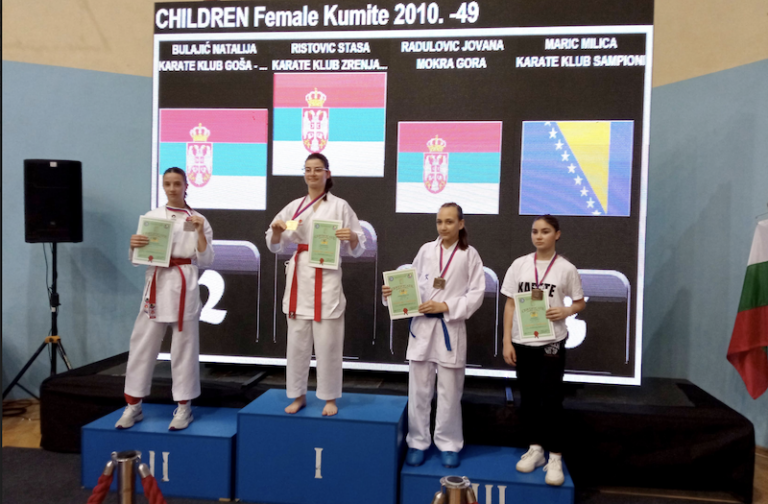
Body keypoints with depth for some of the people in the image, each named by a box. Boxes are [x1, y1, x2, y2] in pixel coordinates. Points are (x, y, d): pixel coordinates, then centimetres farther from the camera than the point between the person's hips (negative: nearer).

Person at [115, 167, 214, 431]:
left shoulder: (197, 219, 2)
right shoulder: (151, 216, 8)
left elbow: (206, 260, -2)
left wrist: (200, 232, -14)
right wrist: (134, 245, -12)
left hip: (183, 285, -2)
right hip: (155, 283, 2)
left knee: (184, 346, 3)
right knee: (142, 344, 4)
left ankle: (184, 408, 15)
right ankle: (133, 407, 18)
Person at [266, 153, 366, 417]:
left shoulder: (340, 206, 1)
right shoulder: (294, 206, 10)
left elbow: (357, 249, 2)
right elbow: (275, 246, 12)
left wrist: (352, 237, -18)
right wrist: (275, 229, -7)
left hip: (327, 278, -3)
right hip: (299, 276, 3)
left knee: (328, 342, 0)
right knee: (297, 340, 8)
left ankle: (329, 398, 17)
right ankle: (298, 395, 24)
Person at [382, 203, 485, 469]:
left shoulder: (470, 254, 0)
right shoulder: (426, 250, 5)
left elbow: (476, 294, -5)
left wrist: (446, 306, -15)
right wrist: (394, 292, -13)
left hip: (451, 328, -2)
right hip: (422, 326, 2)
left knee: (449, 391, 8)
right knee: (419, 390, 7)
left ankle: (448, 444, 23)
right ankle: (418, 442, 21)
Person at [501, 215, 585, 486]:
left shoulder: (566, 269, -4)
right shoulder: (520, 264, 1)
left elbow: (580, 302, 7)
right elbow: (510, 304, 3)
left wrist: (566, 311, -16)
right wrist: (507, 342, -1)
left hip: (551, 342, -2)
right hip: (522, 342, 3)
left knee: (550, 400, 0)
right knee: (528, 398, 12)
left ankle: (555, 457, 12)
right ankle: (535, 448, 27)